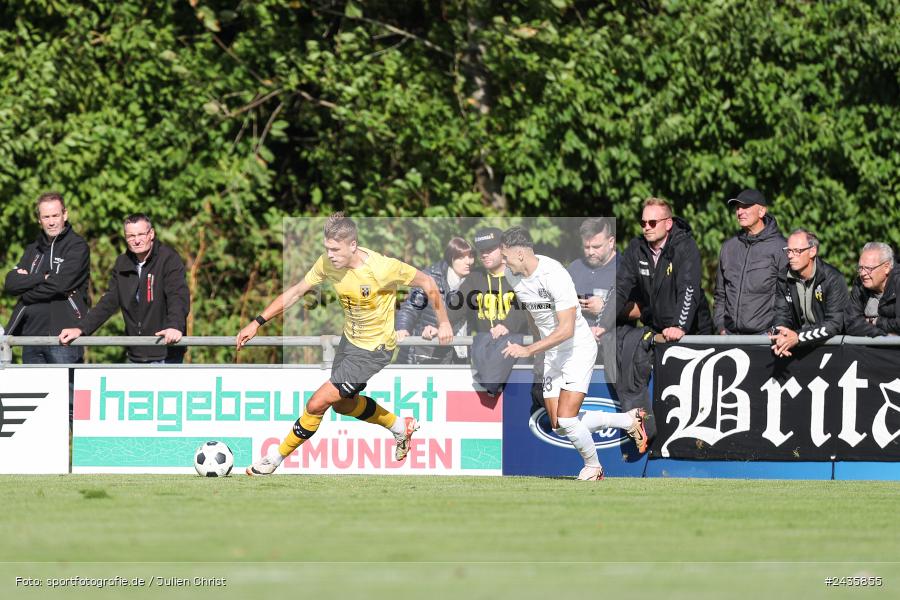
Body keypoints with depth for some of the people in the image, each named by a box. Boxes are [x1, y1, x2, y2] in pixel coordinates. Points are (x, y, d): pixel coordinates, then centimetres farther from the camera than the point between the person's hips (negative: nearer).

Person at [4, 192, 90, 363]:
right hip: (31, 333, 6)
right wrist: (43, 277, -9)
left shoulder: (78, 246, -1)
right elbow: (10, 284, 5)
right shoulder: (33, 249, 19)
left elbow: (59, 285, -13)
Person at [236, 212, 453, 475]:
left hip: (374, 349, -7)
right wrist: (257, 323, -5)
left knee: (317, 403, -12)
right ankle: (401, 426, 46)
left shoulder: (381, 268, -30)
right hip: (350, 339, 7)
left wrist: (443, 321, -9)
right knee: (342, 404, 25)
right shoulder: (327, 263, -14)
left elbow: (426, 283, -16)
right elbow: (296, 292, -2)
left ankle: (276, 458, 5)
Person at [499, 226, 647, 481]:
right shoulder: (513, 276, -1)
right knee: (559, 428, 3)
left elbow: (566, 329, -30)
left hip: (579, 349, -8)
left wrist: (528, 350, -33)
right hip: (552, 354, 8)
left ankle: (593, 467, 10)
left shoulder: (554, 275, -26)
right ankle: (629, 420, 21)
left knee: (566, 420, -18)